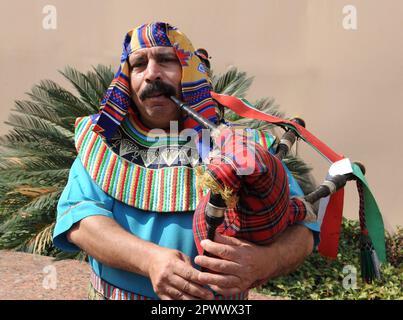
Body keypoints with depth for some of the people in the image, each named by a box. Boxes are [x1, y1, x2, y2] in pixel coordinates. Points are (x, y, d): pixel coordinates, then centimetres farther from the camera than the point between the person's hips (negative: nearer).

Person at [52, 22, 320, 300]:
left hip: (216, 296, 0)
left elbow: (300, 228, -13)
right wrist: (149, 258, -33)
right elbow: (78, 215, -15)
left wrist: (261, 262, -35)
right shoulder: (103, 140, -4)